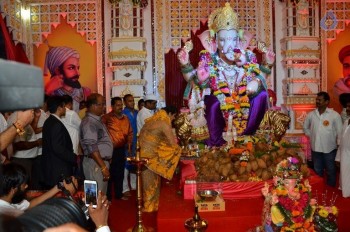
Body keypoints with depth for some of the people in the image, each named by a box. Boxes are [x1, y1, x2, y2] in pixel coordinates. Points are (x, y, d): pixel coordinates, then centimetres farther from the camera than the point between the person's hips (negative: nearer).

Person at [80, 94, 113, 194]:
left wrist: (105, 164, 17)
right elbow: (92, 147, -22)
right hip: (95, 163, -9)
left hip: (103, 161, 9)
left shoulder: (97, 120, 13)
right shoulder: (89, 122, -15)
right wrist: (103, 167, -24)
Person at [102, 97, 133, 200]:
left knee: (120, 173, 15)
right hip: (110, 150, -6)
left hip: (121, 149, 6)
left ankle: (119, 194, 28)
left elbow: (130, 132, 19)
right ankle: (107, 196, 13)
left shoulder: (125, 118, 10)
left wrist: (129, 142, 9)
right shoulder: (106, 118, -10)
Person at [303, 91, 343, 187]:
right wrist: (311, 136, 5)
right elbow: (305, 127, 15)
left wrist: (338, 145, -6)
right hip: (315, 148, 3)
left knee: (330, 171, 11)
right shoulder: (311, 114, -1)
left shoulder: (335, 115, -11)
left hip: (329, 148, -3)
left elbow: (340, 132, -7)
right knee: (317, 171, 17)